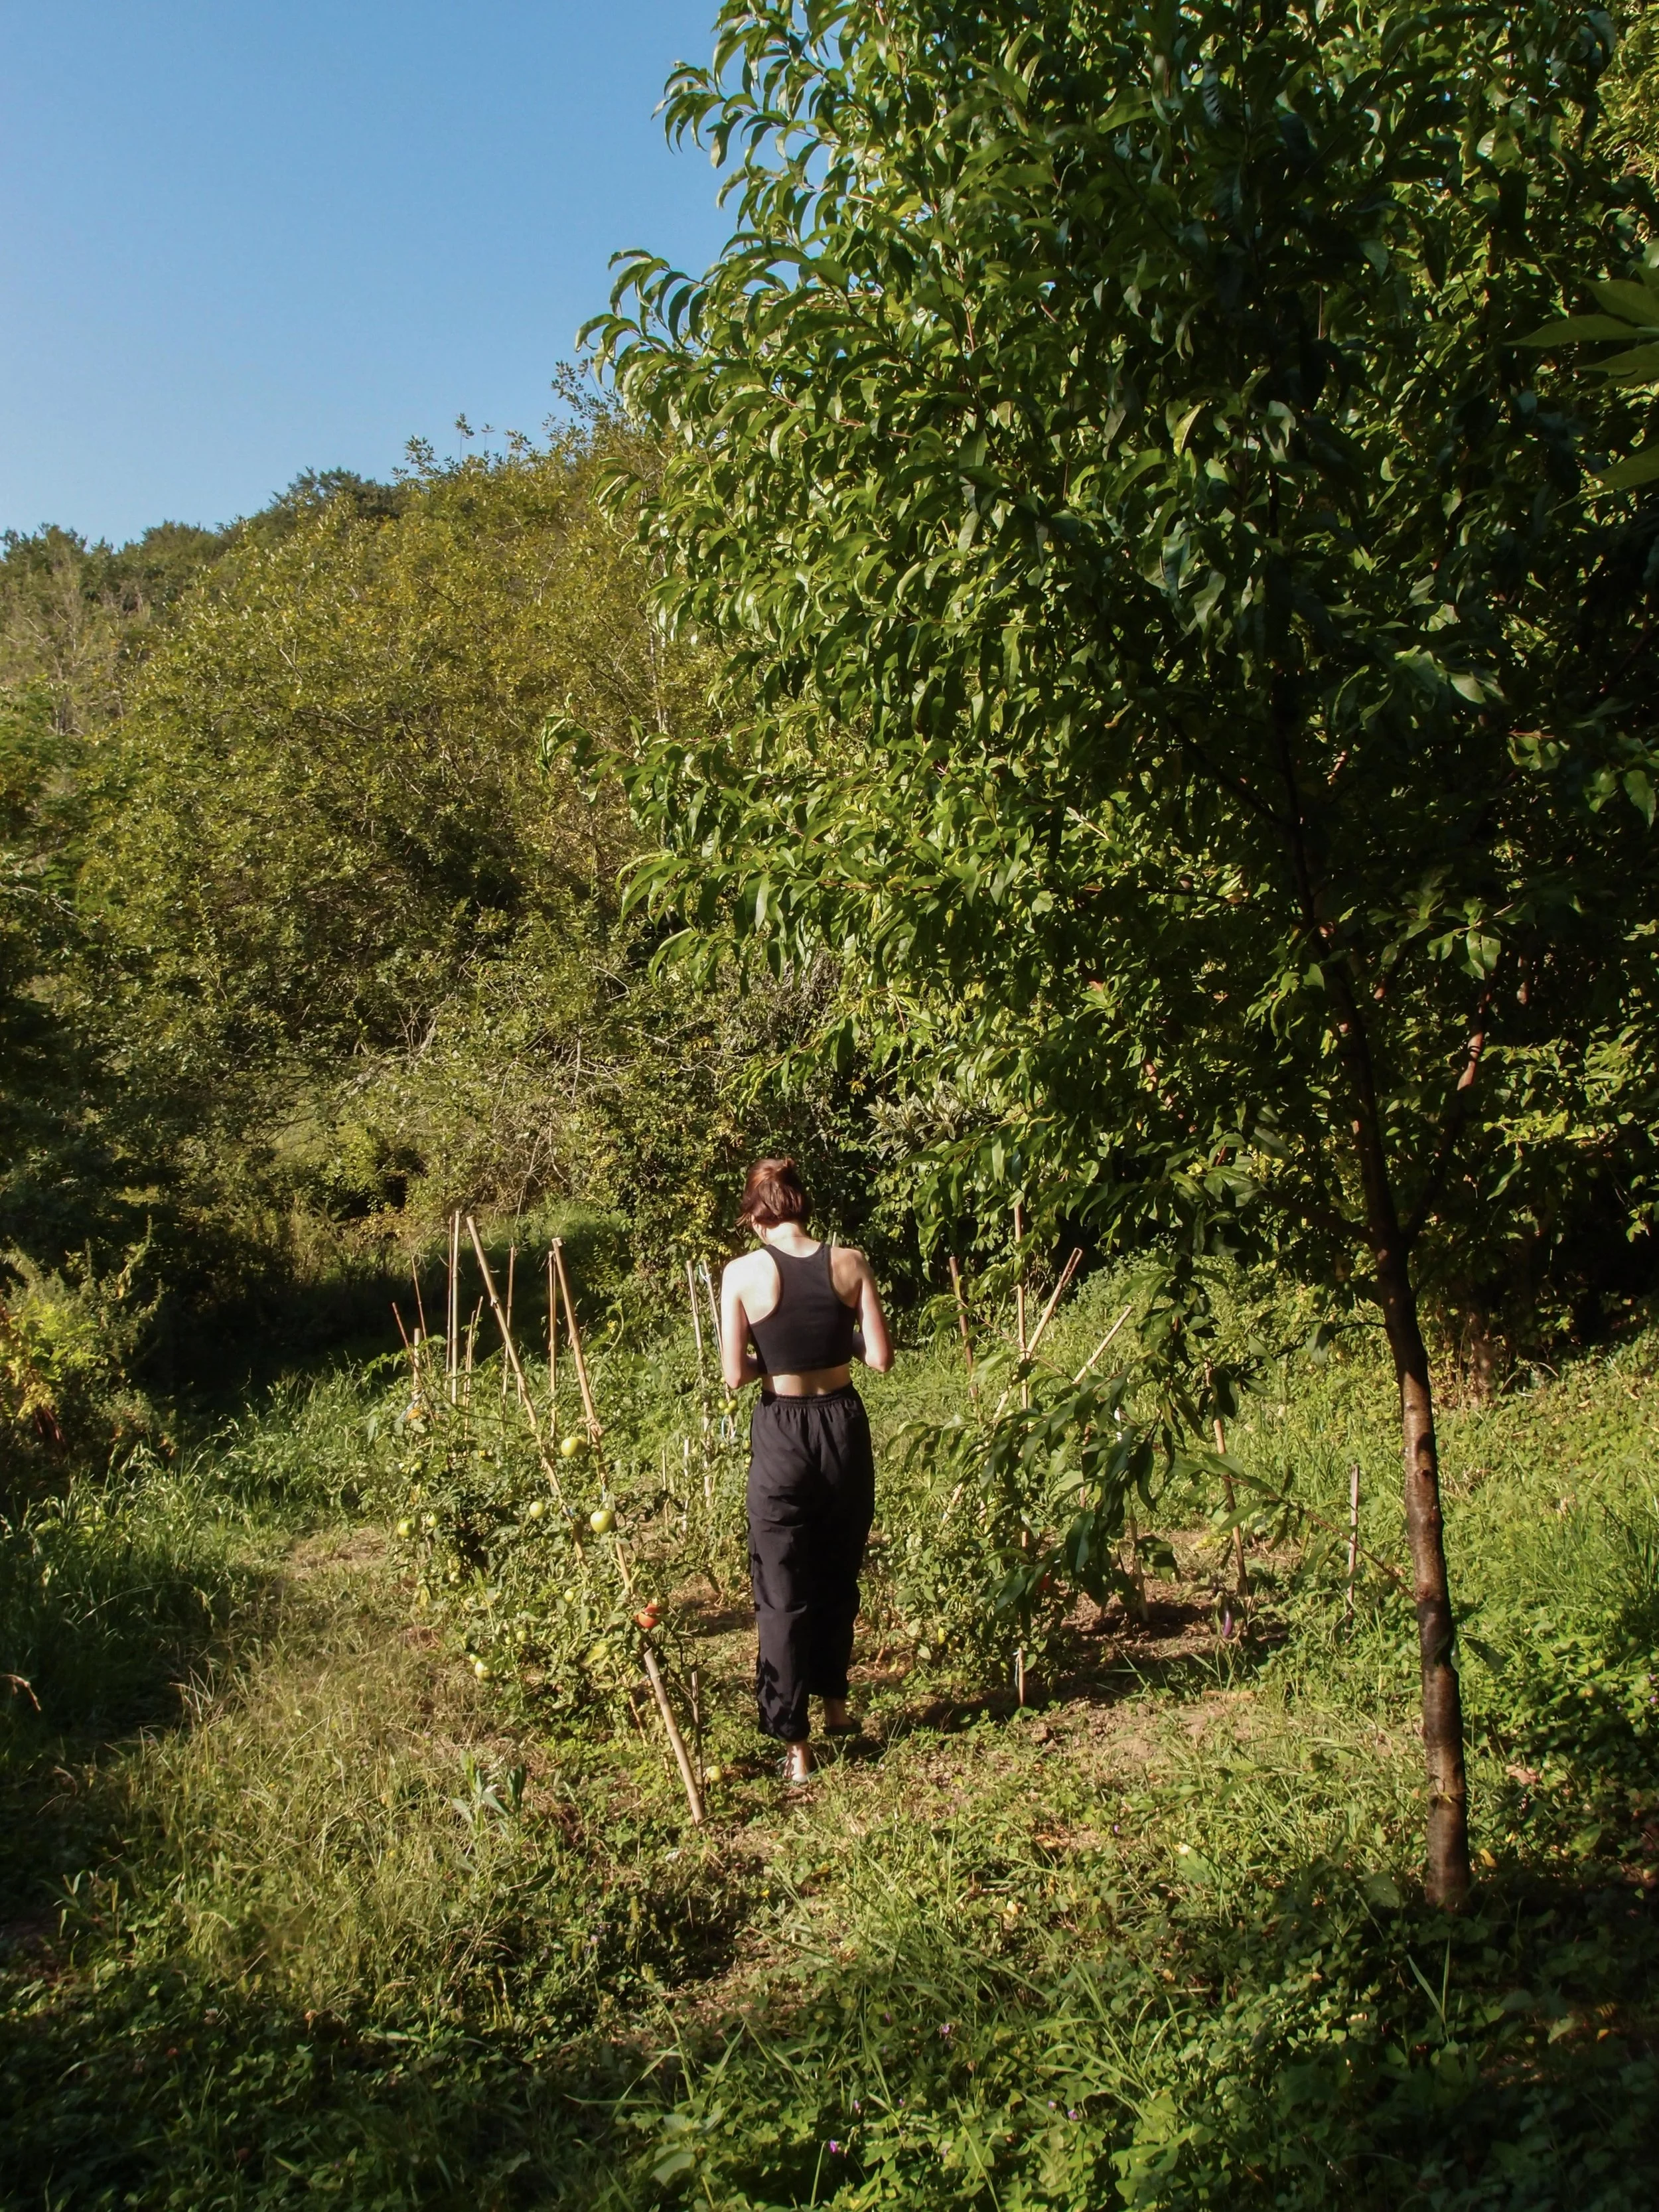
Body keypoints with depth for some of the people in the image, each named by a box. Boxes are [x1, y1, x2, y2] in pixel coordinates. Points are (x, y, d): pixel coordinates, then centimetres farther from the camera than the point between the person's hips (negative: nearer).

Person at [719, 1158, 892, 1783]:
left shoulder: (743, 1272, -11)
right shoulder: (849, 1262, -6)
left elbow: (734, 1376, -12)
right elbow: (880, 1357, -6)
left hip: (781, 1435, -3)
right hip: (844, 1426, 3)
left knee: (782, 1594, 8)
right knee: (839, 1577, 23)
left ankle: (795, 1741, 10)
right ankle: (834, 1702, 38)